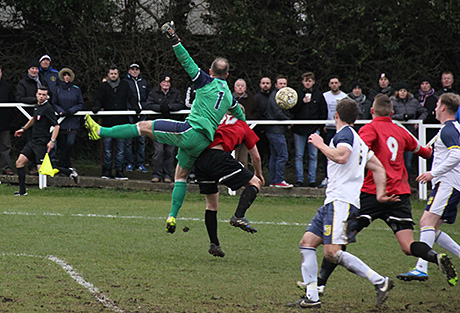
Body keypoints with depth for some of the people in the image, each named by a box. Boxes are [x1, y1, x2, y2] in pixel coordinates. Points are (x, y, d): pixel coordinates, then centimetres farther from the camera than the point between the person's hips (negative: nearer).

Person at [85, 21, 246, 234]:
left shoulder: (207, 82, 1)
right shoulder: (229, 95, 19)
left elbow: (187, 62, -4)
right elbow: (240, 116, 36)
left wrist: (174, 40, -2)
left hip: (190, 131, -6)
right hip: (204, 142, 6)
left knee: (144, 127, -5)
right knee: (181, 175, 18)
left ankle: (100, 132, -11)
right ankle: (172, 217, 12)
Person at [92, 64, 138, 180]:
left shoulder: (124, 85, 12)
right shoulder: (103, 87, 9)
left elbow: (131, 98, 8)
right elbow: (98, 100, 4)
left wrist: (135, 107, -10)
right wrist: (96, 107, -17)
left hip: (122, 123, 1)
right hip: (107, 122, -1)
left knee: (120, 149, 1)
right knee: (107, 149, 1)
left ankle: (119, 171, 6)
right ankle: (106, 171, 8)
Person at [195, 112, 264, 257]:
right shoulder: (243, 127, 22)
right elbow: (256, 157, 30)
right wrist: (259, 175, 47)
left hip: (199, 160, 5)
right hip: (218, 157, -5)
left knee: (211, 204, 19)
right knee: (255, 183, 8)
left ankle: (214, 244, 18)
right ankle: (238, 216, -14)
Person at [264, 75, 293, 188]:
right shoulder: (275, 96, -12)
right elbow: (278, 113, -19)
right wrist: (289, 121, -7)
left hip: (272, 131, 11)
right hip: (277, 130, -11)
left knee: (274, 156, 12)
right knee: (282, 155, -10)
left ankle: (273, 181, 15)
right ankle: (279, 180, -10)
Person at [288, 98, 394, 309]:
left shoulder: (344, 134, -5)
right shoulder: (357, 140, 25)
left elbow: (341, 156, -25)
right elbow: (378, 168, 27)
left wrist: (321, 145, -12)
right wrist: (380, 192, 24)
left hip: (342, 201, -10)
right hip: (333, 202, 10)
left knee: (332, 253, -19)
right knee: (307, 243, 5)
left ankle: (380, 282, -16)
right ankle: (311, 297, 1)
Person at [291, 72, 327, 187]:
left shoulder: (318, 94, 6)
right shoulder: (297, 93, 4)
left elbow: (324, 111, 11)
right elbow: (292, 109, -2)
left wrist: (320, 125, 3)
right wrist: (302, 102, -15)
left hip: (314, 129, 0)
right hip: (299, 129, 0)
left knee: (313, 156, 1)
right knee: (299, 156, 2)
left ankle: (312, 180, 5)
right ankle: (299, 180, 7)